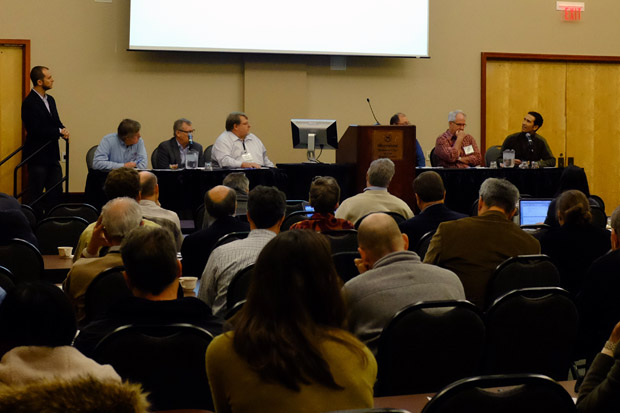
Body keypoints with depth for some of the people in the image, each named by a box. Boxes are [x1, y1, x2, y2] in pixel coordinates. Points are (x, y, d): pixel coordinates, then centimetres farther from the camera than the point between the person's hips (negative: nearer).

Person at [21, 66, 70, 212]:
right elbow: (36, 130, -22)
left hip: (52, 155, 8)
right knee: (35, 194, -1)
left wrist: (63, 130, -9)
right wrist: (59, 132, -14)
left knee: (56, 192, 9)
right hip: (37, 156, -8)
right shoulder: (29, 103, -15)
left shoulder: (50, 100, 12)